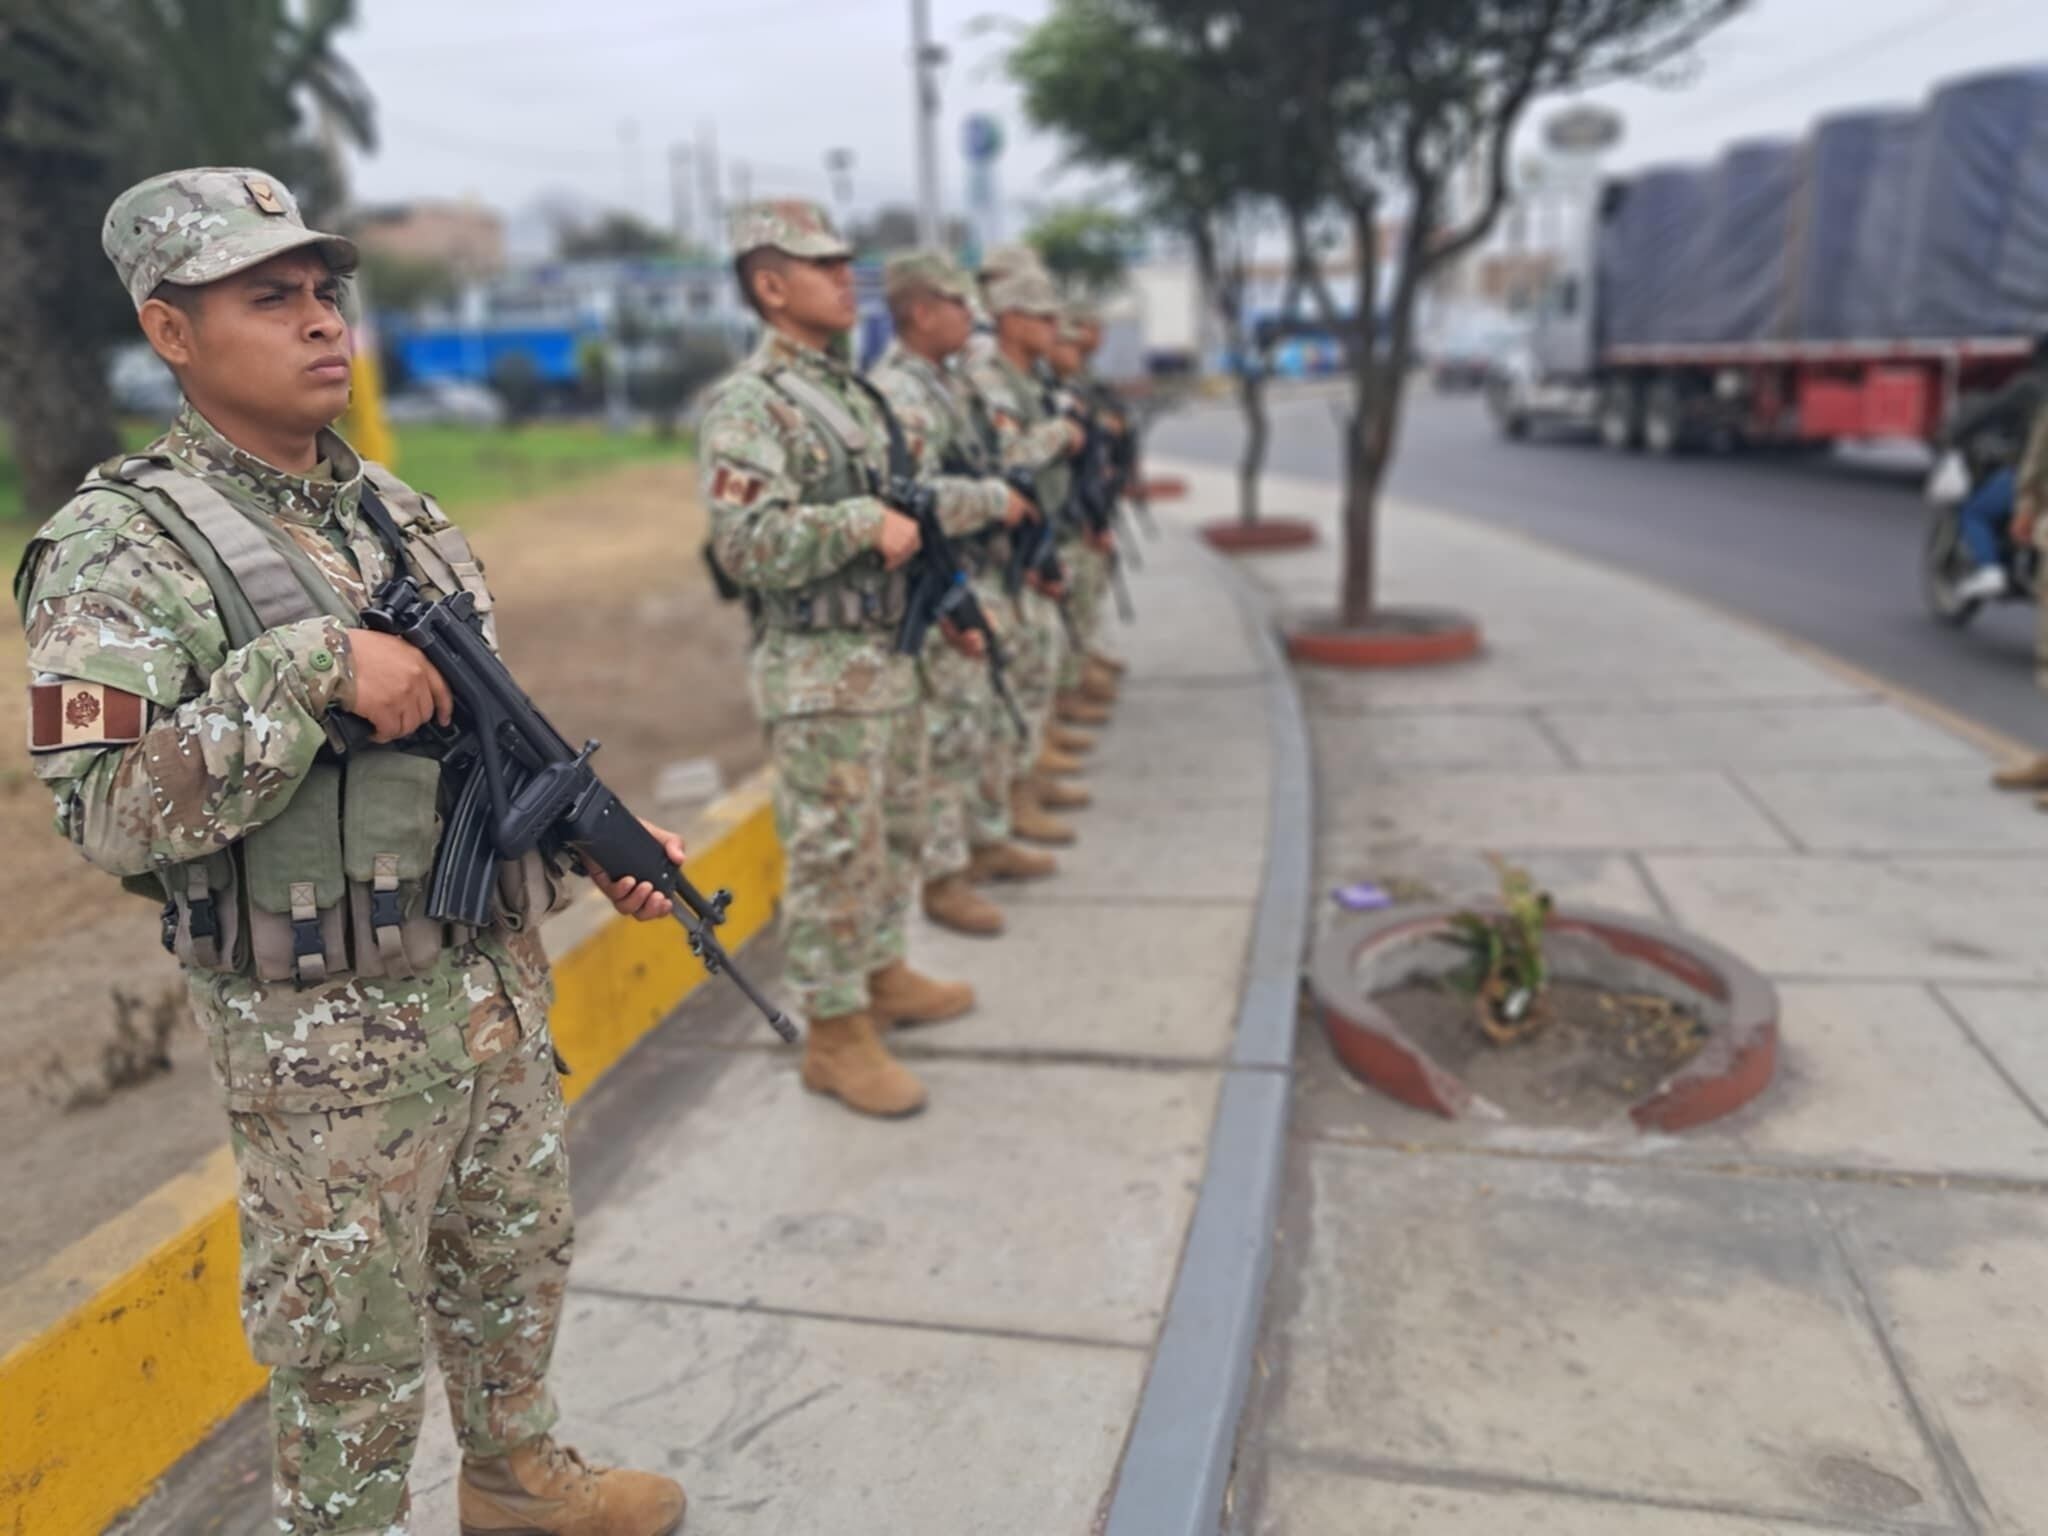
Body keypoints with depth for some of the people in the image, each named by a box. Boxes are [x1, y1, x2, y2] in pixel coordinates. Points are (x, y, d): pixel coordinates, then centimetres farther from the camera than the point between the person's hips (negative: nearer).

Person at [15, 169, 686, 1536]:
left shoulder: (394, 506, 6)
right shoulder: (122, 548, -14)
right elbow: (109, 814, -24)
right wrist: (310, 666, -30)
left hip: (499, 978, 7)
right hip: (331, 1030, -7)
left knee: (519, 1259, 24)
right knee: (351, 1339, 12)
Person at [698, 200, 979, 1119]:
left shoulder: (851, 391, 13)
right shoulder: (746, 407, -15)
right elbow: (749, 545, -26)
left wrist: (985, 499, 14)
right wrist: (866, 521, -22)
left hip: (889, 657, 9)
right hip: (819, 674, -9)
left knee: (894, 837, 19)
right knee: (834, 856, -1)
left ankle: (883, 977, 36)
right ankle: (835, 1035, 12)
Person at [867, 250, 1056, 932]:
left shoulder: (947, 382, 14)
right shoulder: (897, 392, -18)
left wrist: (1008, 504, 13)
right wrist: (997, 498, -19)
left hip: (981, 581, 10)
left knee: (990, 722, 18)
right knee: (948, 735, -3)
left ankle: (988, 842, 33)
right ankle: (940, 878, 8)